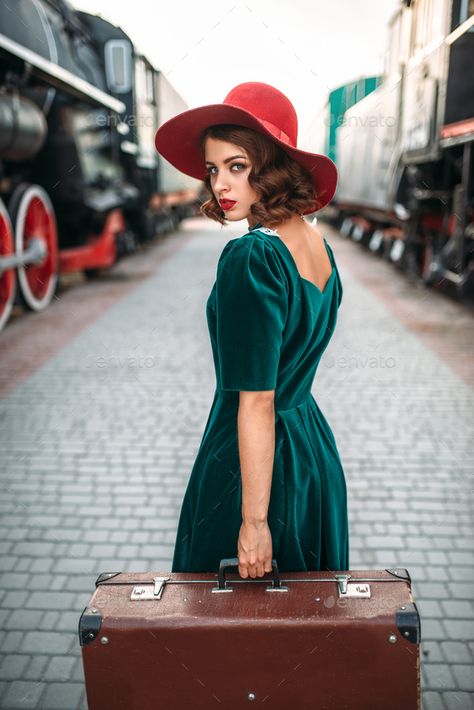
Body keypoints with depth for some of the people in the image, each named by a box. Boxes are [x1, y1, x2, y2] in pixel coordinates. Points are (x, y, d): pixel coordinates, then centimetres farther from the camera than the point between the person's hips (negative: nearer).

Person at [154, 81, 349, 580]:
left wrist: (254, 520, -19)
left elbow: (256, 403, -24)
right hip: (315, 450, 9)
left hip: (250, 462, -8)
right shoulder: (319, 245, 2)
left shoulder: (250, 258, -24)